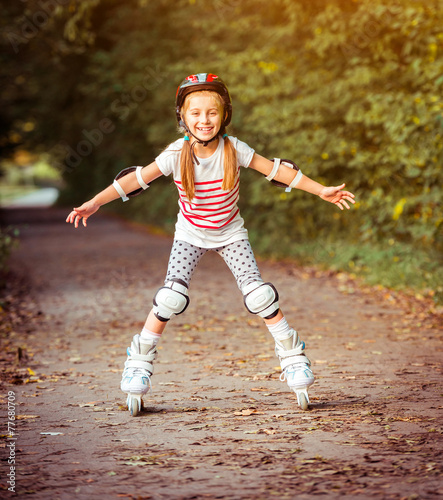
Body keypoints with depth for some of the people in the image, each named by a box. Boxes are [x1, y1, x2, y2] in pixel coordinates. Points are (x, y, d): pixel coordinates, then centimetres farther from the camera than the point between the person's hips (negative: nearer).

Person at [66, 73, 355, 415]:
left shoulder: (233, 149, -18)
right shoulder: (177, 155, -20)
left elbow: (276, 170, -10)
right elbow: (137, 178, -19)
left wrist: (321, 191, -7)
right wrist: (94, 202, -26)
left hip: (231, 234, 1)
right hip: (191, 235, -1)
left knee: (259, 294, -12)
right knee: (171, 298, -16)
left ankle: (293, 356, 6)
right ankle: (140, 361, 0)